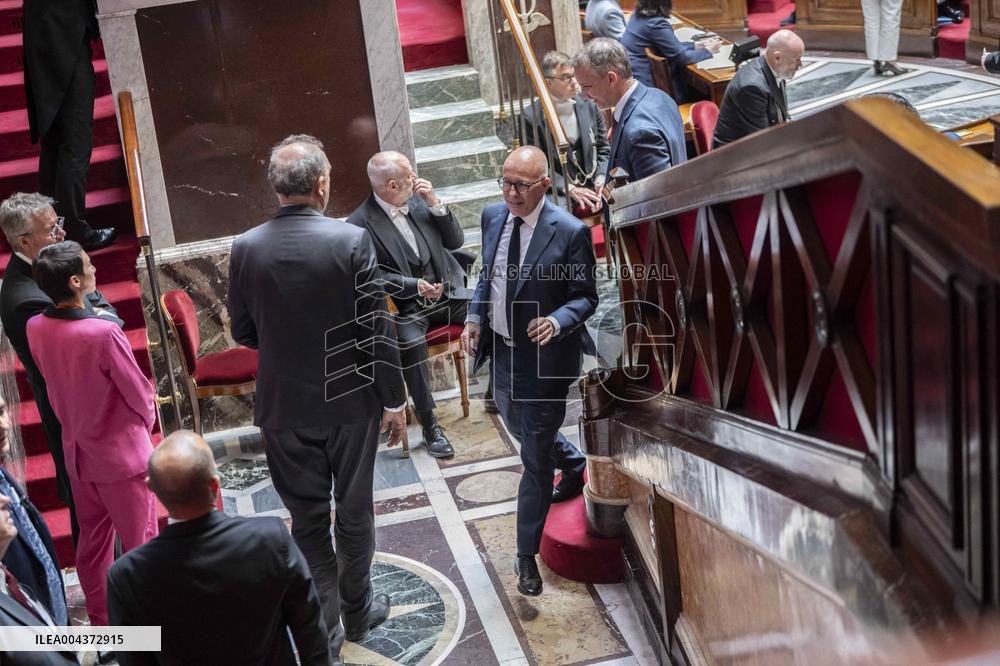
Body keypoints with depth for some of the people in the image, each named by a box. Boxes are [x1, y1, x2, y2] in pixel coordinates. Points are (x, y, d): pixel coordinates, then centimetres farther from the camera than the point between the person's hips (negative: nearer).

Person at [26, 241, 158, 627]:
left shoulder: (35, 329, -8)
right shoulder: (103, 334, -29)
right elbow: (139, 392, -18)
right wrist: (146, 421, 4)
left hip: (77, 451, 7)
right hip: (121, 454, -7)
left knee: (92, 540, 21)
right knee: (140, 544, 9)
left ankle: (101, 623, 35)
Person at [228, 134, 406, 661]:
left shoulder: (246, 248, -8)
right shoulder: (351, 241, -16)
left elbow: (243, 332, 2)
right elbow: (377, 330, -13)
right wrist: (394, 400, -2)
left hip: (285, 406, 2)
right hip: (349, 401, -1)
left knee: (307, 519, 13)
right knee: (354, 512, 16)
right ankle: (357, 611, 33)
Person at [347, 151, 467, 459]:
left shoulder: (419, 201, 3)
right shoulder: (361, 224, -11)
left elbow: (455, 241, 5)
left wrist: (435, 204, -9)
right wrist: (416, 286, -22)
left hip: (446, 292, 6)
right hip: (405, 306, -6)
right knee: (411, 341, -34)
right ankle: (429, 424, -20)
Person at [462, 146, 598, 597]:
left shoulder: (570, 232, -19)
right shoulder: (493, 216, 0)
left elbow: (585, 296, -11)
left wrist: (557, 321, -31)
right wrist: (475, 316, -4)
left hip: (545, 355, -7)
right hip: (501, 349, 7)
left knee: (535, 458, 0)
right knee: (519, 427, 28)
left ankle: (526, 554, 14)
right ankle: (575, 465, 58)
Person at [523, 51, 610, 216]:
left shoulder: (589, 105, 7)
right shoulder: (532, 117, -5)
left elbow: (603, 149, 13)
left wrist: (601, 179, -6)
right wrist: (569, 189, -15)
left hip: (594, 186, 5)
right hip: (560, 194, -5)